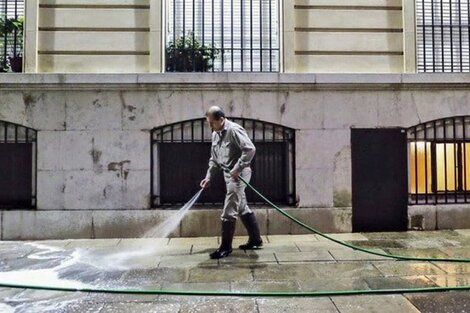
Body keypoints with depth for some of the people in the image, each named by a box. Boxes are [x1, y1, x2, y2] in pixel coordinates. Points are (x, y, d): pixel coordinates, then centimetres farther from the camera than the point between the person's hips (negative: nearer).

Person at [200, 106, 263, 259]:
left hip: (238, 175, -9)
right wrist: (209, 176, 11)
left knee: (228, 213, -6)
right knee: (242, 208, 16)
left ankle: (226, 247, 4)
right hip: (229, 175, 9)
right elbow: (214, 158, 19)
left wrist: (238, 168, -24)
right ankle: (255, 240, 27)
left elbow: (250, 149, -25)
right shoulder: (215, 134, 12)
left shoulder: (234, 130, -16)